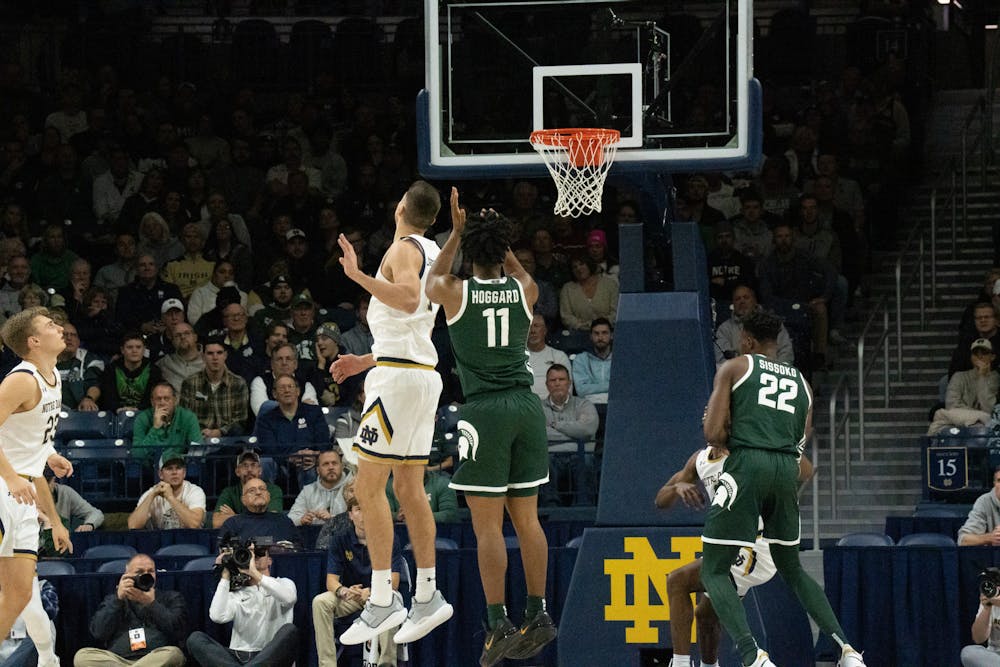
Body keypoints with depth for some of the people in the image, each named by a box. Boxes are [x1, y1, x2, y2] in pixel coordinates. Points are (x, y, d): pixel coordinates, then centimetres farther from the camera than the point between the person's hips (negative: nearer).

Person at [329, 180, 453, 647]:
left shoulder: (404, 248, -9)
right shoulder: (432, 253, 19)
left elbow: (408, 299, -29)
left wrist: (359, 276, -31)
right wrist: (366, 362, 29)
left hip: (398, 377, -9)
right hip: (424, 370, 9)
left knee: (369, 484, -9)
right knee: (409, 487, 12)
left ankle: (382, 600, -14)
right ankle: (427, 596, 12)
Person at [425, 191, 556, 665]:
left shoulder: (455, 293, -5)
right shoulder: (524, 290, 4)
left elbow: (432, 278, 21)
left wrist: (457, 233, 25)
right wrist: (498, 237, 28)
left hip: (485, 412, -4)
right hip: (526, 406, 4)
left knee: (487, 524, -3)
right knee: (526, 517, 11)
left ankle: (498, 623, -6)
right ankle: (537, 615, 14)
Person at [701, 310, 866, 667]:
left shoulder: (734, 368, 8)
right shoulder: (802, 382, 22)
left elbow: (714, 434, -1)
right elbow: (801, 444, 18)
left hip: (747, 464, -5)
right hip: (787, 469, 5)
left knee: (714, 570, 1)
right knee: (791, 568, 23)